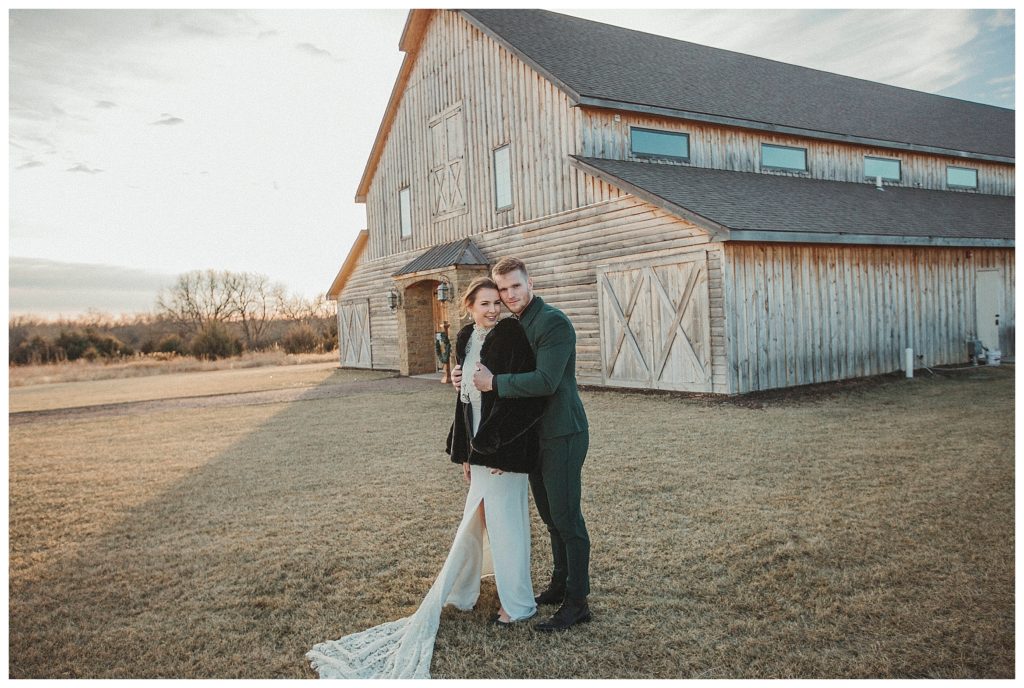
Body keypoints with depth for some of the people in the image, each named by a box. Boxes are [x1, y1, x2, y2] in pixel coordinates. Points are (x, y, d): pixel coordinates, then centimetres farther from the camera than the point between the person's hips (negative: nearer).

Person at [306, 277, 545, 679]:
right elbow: (465, 396, 12)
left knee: (504, 522, 3)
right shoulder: (466, 340, 7)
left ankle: (517, 604, 20)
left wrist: (496, 446, -18)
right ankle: (460, 594, 32)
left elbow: (521, 394, -19)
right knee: (477, 521, 17)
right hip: (480, 446, 7)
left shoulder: (511, 336, -14)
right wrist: (466, 452, 12)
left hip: (505, 449, -7)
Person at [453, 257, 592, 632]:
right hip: (534, 435, 9)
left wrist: (494, 383, -21)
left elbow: (546, 380, -27)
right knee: (550, 515, 19)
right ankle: (560, 584, 34)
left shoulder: (553, 323, -17)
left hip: (561, 435, -9)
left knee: (566, 517, -1)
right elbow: (507, 373, 17)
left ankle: (577, 602, 11)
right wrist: (467, 377, -1)